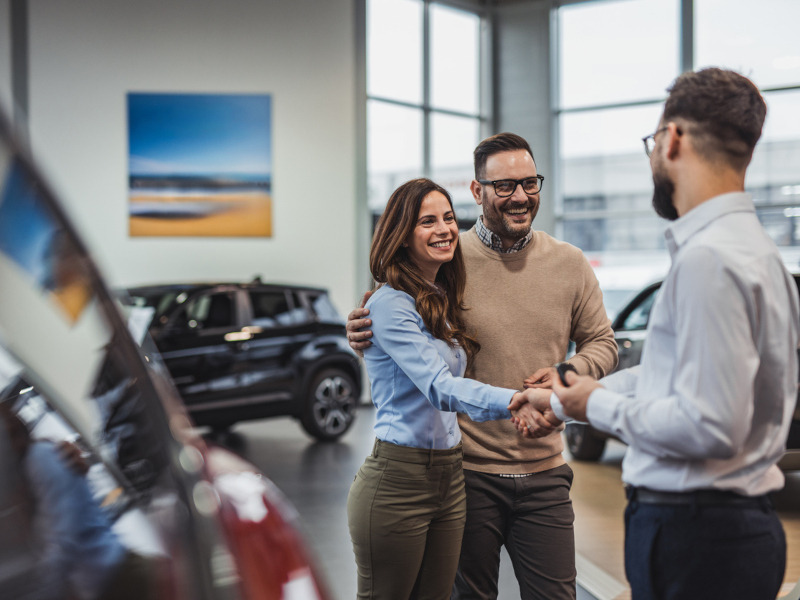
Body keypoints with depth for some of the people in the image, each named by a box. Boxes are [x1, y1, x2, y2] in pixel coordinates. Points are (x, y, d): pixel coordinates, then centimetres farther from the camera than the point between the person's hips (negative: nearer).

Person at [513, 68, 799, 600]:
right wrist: (567, 400, 26)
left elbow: (710, 425, -26)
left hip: (697, 537, -9)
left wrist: (599, 408, -11)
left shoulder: (708, 260, -22)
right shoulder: (750, 246, 11)